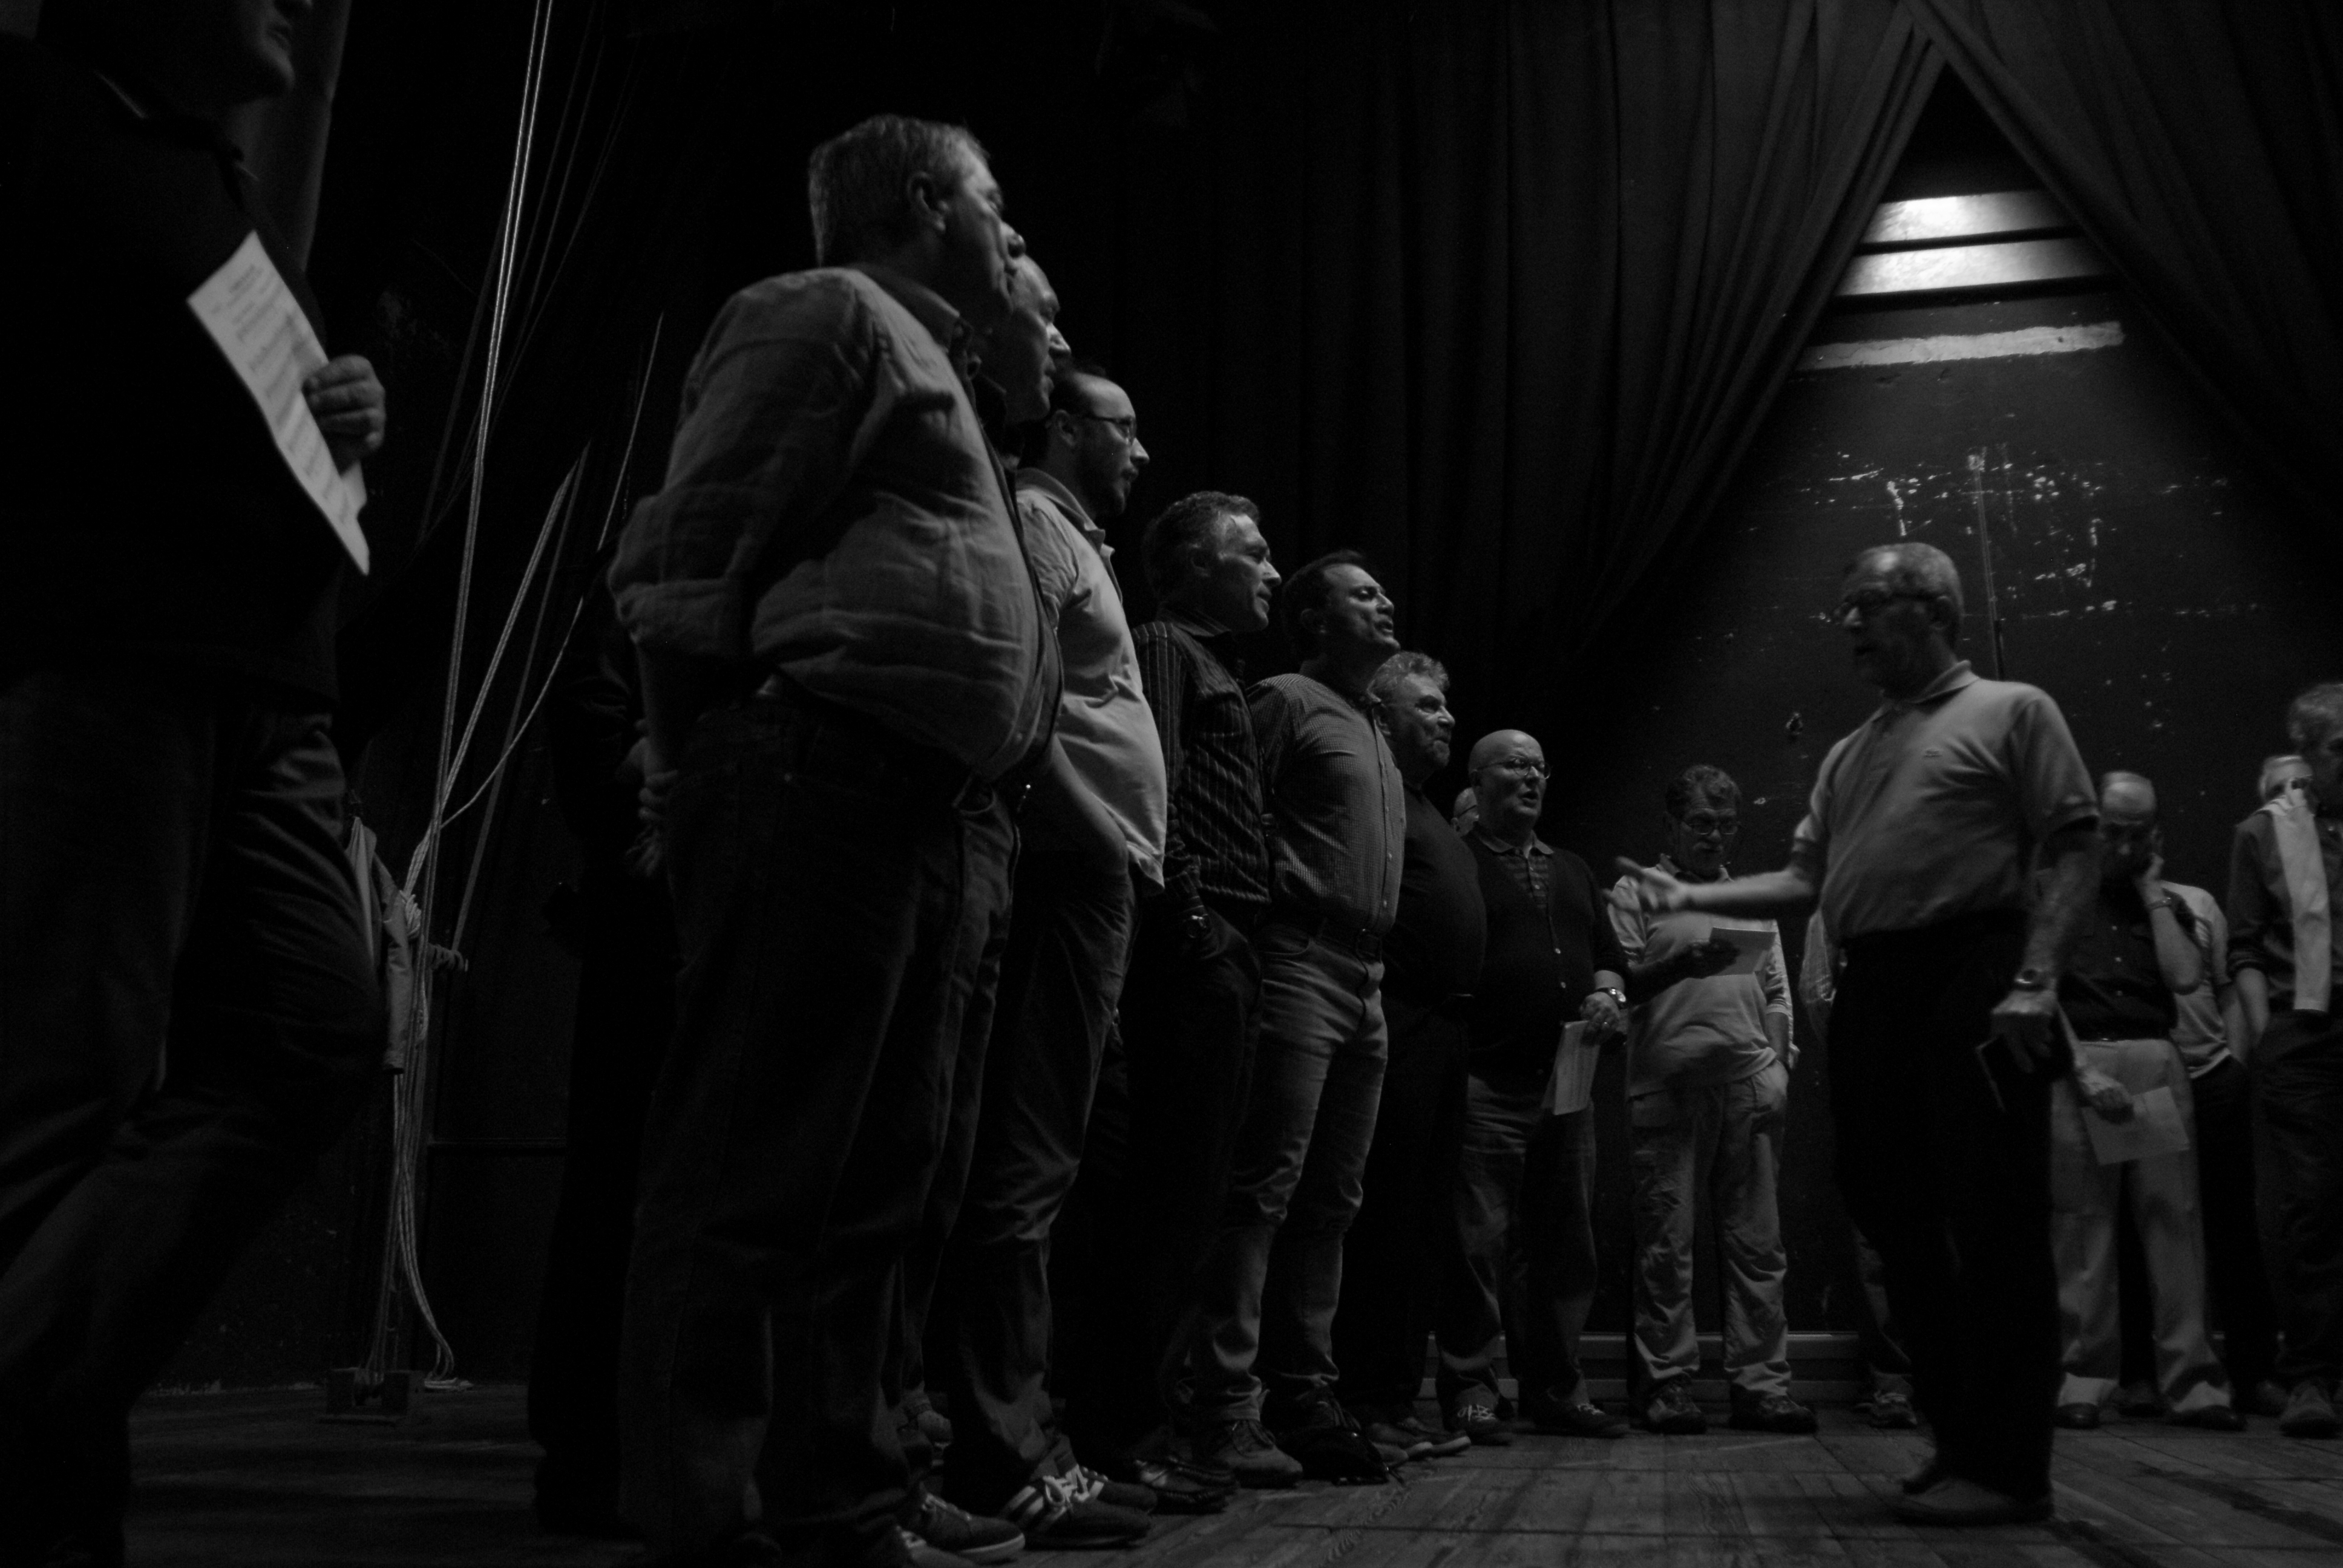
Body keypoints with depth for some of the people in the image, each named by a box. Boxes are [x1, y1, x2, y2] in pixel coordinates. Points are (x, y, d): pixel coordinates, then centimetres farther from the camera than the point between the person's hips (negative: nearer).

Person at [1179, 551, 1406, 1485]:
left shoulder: (1374, 733, 25)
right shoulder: (1286, 701, 0)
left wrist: (1375, 957, 13)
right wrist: (1287, 905, -16)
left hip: (1364, 983, 9)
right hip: (1301, 965, -9)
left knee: (1331, 1200, 7)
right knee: (1265, 1190, -11)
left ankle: (1304, 1398, 13)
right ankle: (1225, 1407, -8)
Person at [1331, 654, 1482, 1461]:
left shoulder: (1434, 818, 25)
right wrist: (1378, 1002, -22)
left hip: (1444, 1031, 10)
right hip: (1401, 1024, -10)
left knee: (1425, 1222, 10)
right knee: (1386, 1217, -8)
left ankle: (1397, 1396, 16)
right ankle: (1363, 1401, -3)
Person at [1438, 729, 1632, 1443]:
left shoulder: (1573, 871, 22)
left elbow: (1609, 955, 25)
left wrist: (1609, 993, 2)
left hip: (1566, 1082, 7)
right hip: (1485, 1083, -6)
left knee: (1565, 1241, 9)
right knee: (1481, 1239, -7)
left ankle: (1556, 1387, 19)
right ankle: (1470, 1387, 1)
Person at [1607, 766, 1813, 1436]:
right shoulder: (1636, 893, 9)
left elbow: (1776, 995, 18)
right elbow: (1618, 985, 0)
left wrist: (1779, 1067, 5)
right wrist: (1681, 964, -16)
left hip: (1749, 1082, 3)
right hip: (1667, 1082, -3)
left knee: (1758, 1241, 1)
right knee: (1666, 1242, -2)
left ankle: (1761, 1383, 6)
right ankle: (1669, 1385, 3)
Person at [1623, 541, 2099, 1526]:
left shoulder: (2010, 711, 5)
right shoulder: (1848, 754, 23)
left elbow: (2074, 846, -4)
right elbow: (1805, 880, 19)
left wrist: (2036, 978, -16)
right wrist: (1691, 896, 5)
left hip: (1973, 979, -7)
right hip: (1873, 992, 7)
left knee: (1992, 1221, -7)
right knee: (1897, 1217, 8)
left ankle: (2007, 1465, 0)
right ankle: (1958, 1438, 20)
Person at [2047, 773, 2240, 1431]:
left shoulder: (2165, 904, 20)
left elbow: (2187, 977, 1)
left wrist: (2153, 895, 6)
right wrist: (2086, 1072, -12)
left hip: (2158, 1063, 3)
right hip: (2078, 1062, -3)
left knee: (2175, 1215, -3)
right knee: (2080, 1219, -4)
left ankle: (2191, 1378, -1)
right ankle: (2084, 1377, 0)